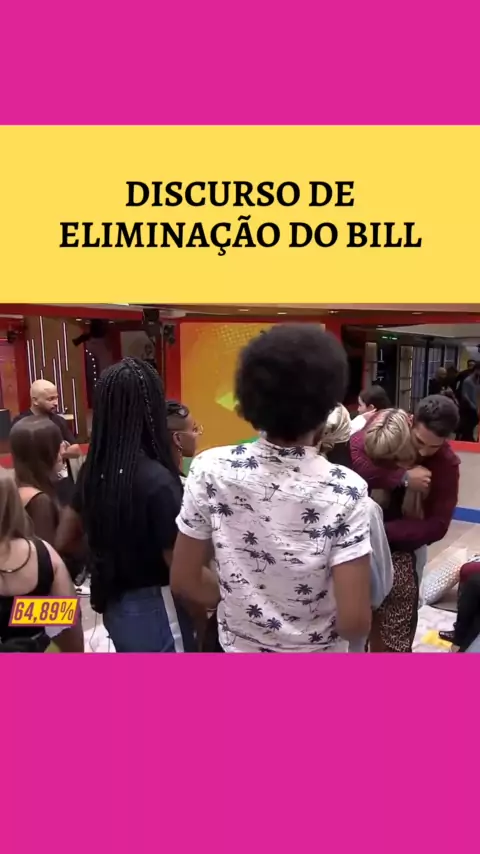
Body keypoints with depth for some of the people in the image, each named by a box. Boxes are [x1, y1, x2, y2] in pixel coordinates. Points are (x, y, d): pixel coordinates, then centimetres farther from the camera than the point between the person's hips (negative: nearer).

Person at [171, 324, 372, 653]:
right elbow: (354, 622, -23)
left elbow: (184, 581, -9)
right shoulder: (344, 490, -24)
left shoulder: (209, 471, -17)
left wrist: (240, 599, 5)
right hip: (316, 653, -1)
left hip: (237, 647, 2)